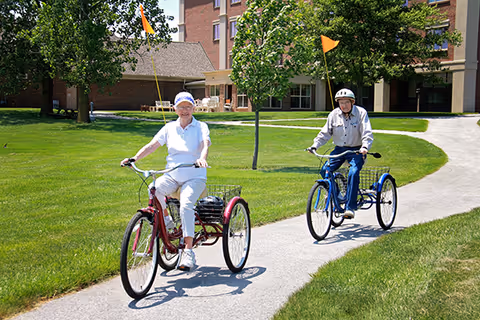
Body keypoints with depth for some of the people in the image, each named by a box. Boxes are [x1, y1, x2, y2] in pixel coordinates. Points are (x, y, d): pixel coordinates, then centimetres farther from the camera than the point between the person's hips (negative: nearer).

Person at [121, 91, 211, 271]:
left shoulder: (201, 127, 3)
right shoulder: (169, 128, 10)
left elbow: (205, 144, -16)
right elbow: (152, 145, 0)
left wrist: (202, 158, -39)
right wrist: (134, 158, -17)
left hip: (195, 177, -3)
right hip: (172, 175, 3)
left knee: (185, 204, -30)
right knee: (154, 189, -29)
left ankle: (188, 251, -25)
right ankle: (165, 220, -1)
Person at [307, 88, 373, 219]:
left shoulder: (361, 113, -8)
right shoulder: (334, 114, 0)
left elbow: (367, 134, -14)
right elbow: (325, 133, 3)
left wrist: (365, 147, -33)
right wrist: (315, 145, -11)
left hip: (356, 150, -4)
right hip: (339, 149, 4)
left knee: (353, 173, -28)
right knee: (325, 171, -16)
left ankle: (350, 207, -24)